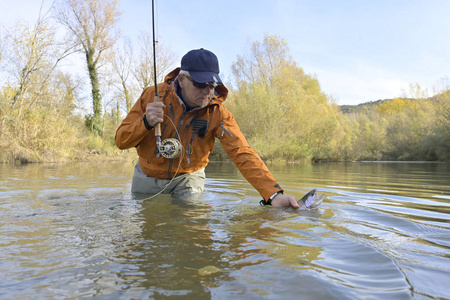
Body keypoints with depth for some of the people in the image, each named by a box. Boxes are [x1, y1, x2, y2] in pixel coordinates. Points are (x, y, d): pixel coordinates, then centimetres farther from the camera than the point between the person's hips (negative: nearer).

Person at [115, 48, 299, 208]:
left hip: (187, 178, -1)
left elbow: (242, 154, -32)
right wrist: (146, 122, -36)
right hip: (148, 177, 2)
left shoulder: (217, 113, -21)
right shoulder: (153, 95, -18)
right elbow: (120, 141, -15)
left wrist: (273, 193, -45)